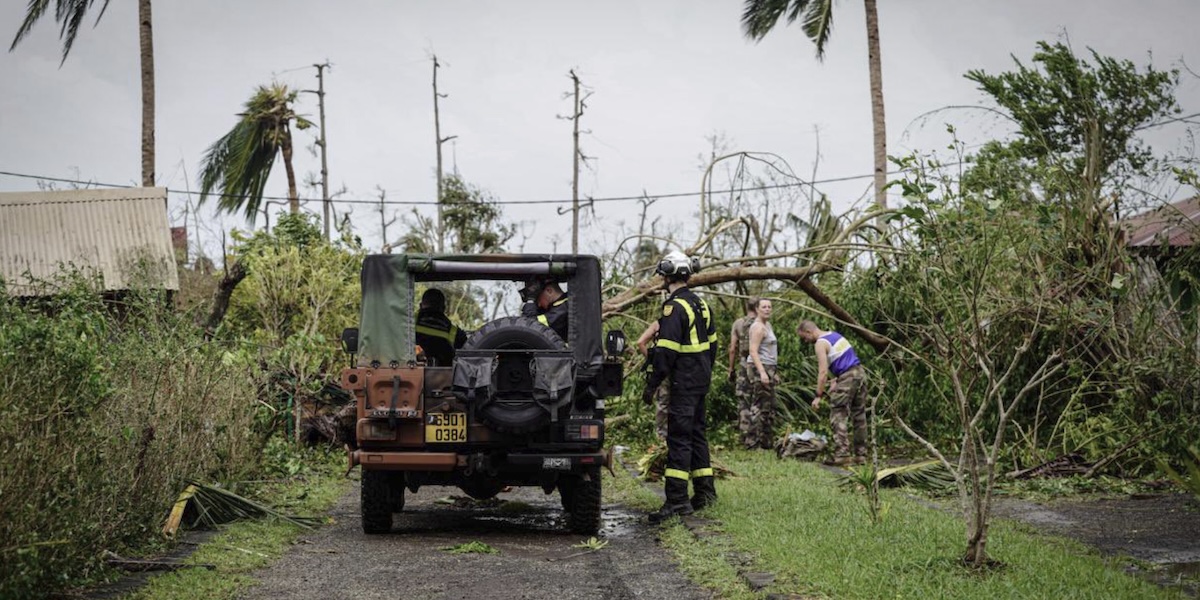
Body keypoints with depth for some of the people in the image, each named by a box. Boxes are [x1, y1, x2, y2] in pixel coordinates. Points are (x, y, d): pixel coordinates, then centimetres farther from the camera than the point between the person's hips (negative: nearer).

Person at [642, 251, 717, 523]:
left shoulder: (675, 307, -16)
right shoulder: (700, 304, 13)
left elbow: (666, 351, -20)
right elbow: (712, 342, 18)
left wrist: (652, 385, -16)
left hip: (684, 381, -9)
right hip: (701, 378, 9)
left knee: (679, 437, -10)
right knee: (696, 432, 17)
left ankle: (677, 500, -12)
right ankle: (704, 490, 23)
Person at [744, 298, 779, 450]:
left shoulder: (767, 325, 19)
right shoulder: (758, 327, -13)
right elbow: (753, 351, -20)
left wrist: (773, 373, 26)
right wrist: (762, 372, -28)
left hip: (767, 369, 10)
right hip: (759, 368, -10)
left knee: (769, 407, 11)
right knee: (759, 406, -11)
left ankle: (767, 442, 16)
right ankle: (752, 441, -11)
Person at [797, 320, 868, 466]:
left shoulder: (821, 344, -9)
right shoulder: (834, 335, 18)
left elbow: (823, 372, -15)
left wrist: (818, 396, -12)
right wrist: (836, 380, 18)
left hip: (848, 377, -9)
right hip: (860, 372, 9)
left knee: (838, 417, -5)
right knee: (859, 416, 12)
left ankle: (842, 455, -12)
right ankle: (861, 455, 15)